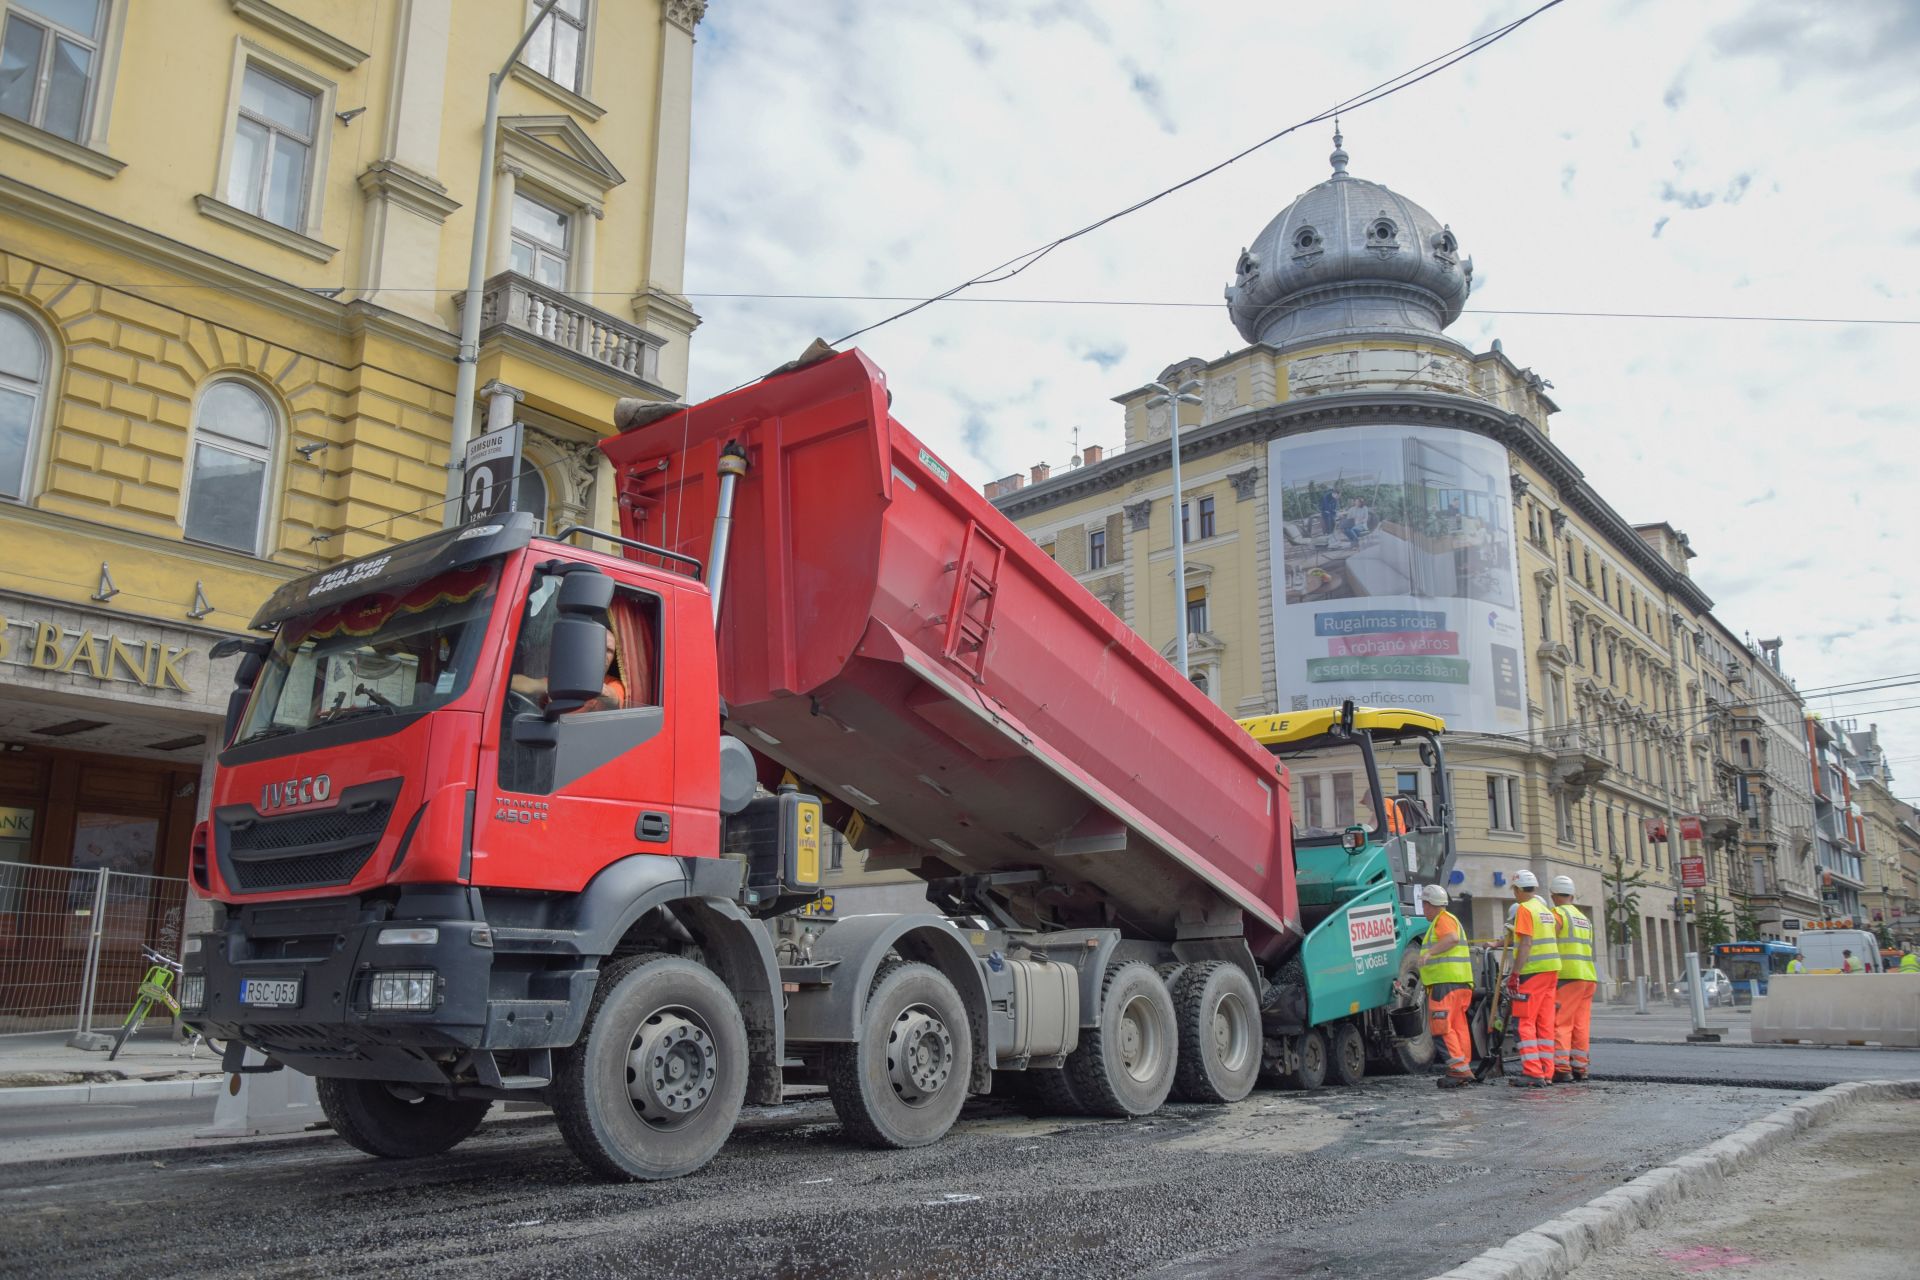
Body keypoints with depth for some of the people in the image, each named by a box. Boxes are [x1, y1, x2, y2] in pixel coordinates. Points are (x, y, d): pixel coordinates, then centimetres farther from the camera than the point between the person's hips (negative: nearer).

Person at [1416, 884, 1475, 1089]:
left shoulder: (1443, 919, -7)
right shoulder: (1450, 919, 25)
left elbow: (1453, 938, -27)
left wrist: (1429, 952, -32)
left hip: (1446, 982, -10)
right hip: (1459, 983, 10)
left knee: (1441, 1027, -12)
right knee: (1458, 1027, 10)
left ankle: (1459, 1069, -17)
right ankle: (1465, 1070, 11)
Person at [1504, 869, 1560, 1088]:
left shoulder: (1524, 908, -9)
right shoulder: (1546, 910, 17)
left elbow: (1525, 944, -17)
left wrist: (1514, 974, -17)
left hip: (1532, 971, -8)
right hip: (1551, 970, 8)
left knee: (1524, 1023, -6)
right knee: (1545, 1024, 10)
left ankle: (1533, 1073, -11)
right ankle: (1546, 1073, 11)